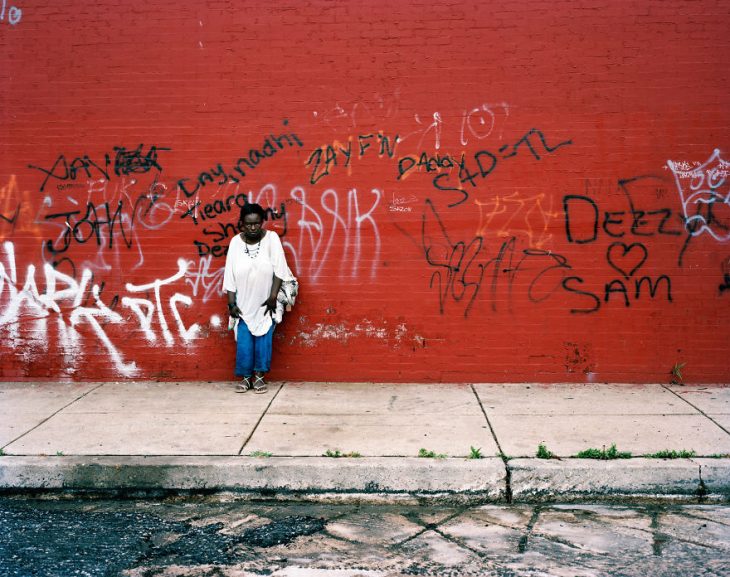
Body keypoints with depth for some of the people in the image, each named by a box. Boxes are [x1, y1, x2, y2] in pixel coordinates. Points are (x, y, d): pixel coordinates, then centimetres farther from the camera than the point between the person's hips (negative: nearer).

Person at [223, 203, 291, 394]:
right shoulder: (236, 242, -5)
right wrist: (231, 303, -8)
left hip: (265, 302, -1)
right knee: (243, 341, 0)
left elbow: (279, 270, -11)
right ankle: (246, 377, 11)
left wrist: (273, 297, -15)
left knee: (263, 339, 1)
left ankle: (259, 376, 11)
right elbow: (230, 274, -4)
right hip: (243, 303, 1)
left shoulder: (271, 238, -10)